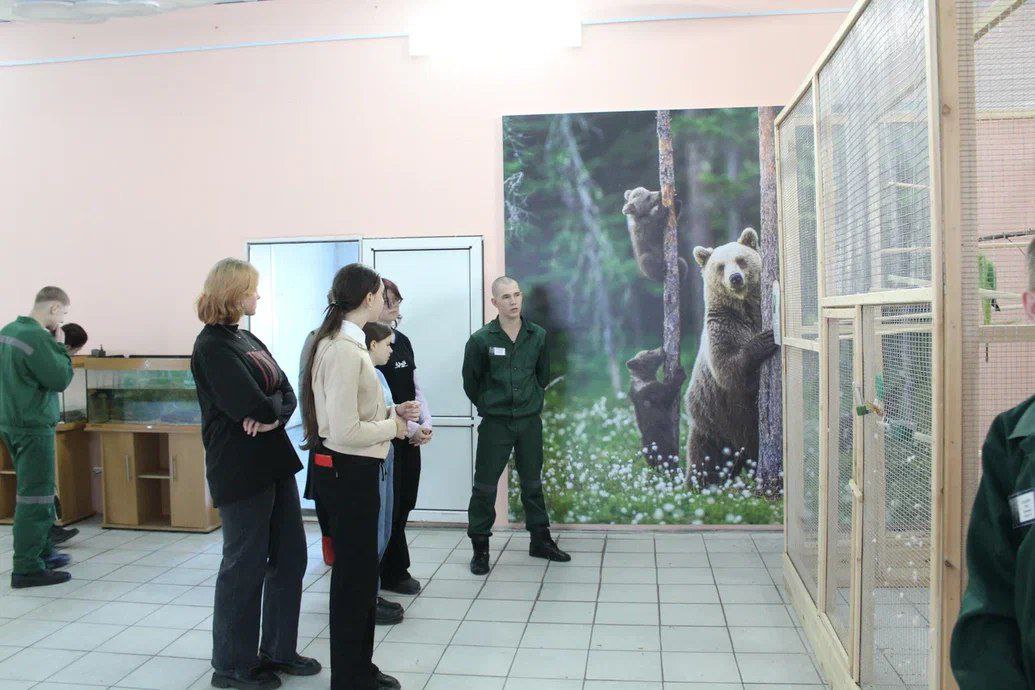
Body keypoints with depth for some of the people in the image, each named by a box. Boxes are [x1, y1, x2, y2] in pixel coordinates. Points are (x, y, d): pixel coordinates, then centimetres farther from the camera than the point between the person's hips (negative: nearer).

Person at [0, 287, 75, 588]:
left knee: (34, 491, 19)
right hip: (34, 426, -10)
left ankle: (43, 552, 29)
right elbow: (60, 379, -16)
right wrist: (59, 346, -6)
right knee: (35, 497, -5)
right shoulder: (37, 337, -20)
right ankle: (27, 568, -1)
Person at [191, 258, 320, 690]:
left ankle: (278, 651, 28)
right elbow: (247, 403, -24)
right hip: (240, 468, -8)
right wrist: (273, 406, -4)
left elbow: (286, 392, 6)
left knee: (290, 557, 13)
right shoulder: (212, 345, -12)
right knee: (245, 565, 3)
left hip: (274, 460, 9)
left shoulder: (246, 338, 13)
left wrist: (272, 413, -14)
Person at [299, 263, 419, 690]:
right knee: (354, 575, 5)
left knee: (360, 570, 20)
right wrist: (392, 427, -12)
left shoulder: (344, 343, 7)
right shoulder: (345, 352, -23)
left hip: (352, 471, 10)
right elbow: (344, 433, -26)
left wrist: (391, 412, 7)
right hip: (346, 472, -10)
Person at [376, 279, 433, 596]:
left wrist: (426, 422, 3)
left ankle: (395, 572, 24)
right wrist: (410, 427, -14)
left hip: (410, 438, 7)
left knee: (404, 504, 11)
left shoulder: (402, 341, 11)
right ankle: (390, 573, 15)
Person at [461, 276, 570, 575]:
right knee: (485, 486, 2)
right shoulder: (481, 339, -9)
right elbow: (470, 382, 2)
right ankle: (480, 547, 15)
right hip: (495, 423, -3)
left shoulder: (538, 336, 0)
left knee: (532, 483, 14)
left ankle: (540, 540, 28)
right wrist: (488, 407, 8)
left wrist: (532, 401, 12)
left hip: (529, 421, 3)